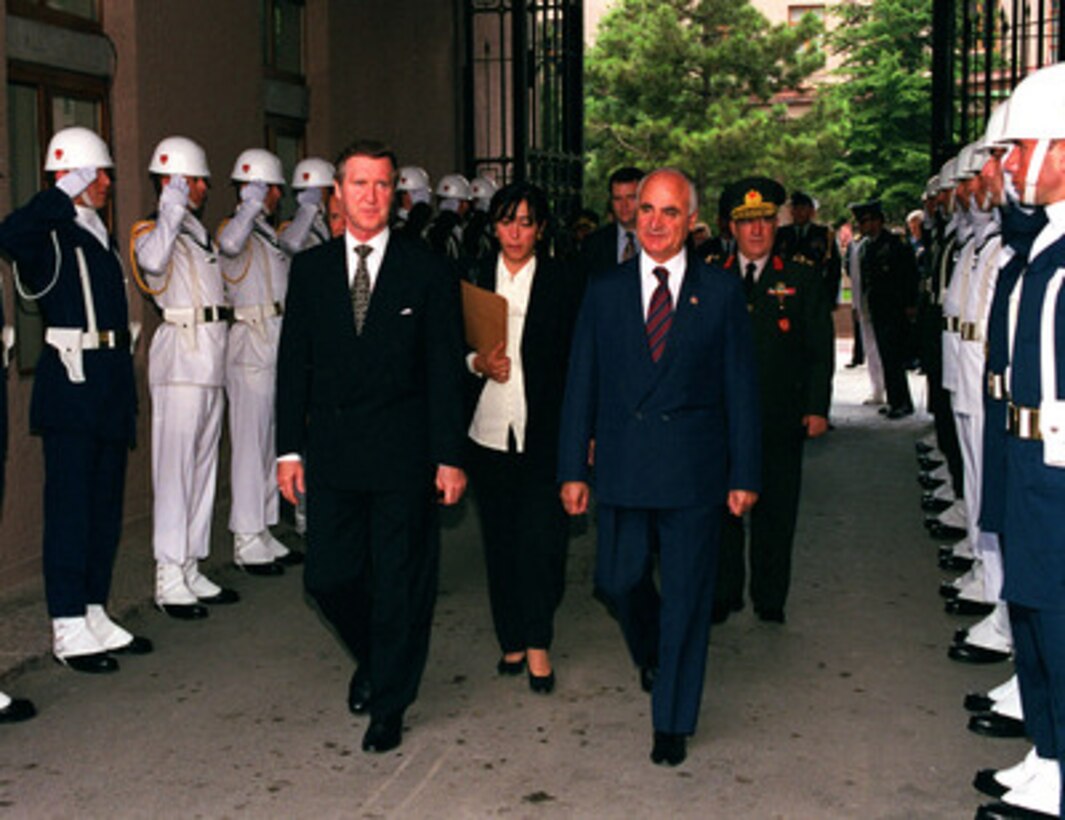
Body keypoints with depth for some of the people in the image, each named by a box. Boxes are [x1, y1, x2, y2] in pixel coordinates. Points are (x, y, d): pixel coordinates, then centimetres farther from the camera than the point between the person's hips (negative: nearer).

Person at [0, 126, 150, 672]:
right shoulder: (49, 234, -7)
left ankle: (95, 617, 22)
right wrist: (67, 194, -22)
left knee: (106, 505, 12)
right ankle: (69, 631, 4)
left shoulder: (98, 234, 19)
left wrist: (126, 387, 18)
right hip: (72, 377, -9)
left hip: (111, 378, 9)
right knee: (70, 505, -3)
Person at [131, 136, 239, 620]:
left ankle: (191, 570, 19)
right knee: (175, 470, -7)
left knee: (203, 468, 11)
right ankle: (169, 580, -3)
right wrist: (173, 209, -26)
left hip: (211, 362, 9)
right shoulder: (151, 233, -7)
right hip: (180, 360, -9)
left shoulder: (200, 235, 21)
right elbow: (152, 261, -29)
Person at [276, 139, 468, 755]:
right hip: (332, 452, 3)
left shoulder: (428, 272, 0)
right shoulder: (311, 269, 8)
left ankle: (389, 707, 20)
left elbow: (447, 371, -2)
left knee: (399, 583, 4)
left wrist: (450, 456, -7)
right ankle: (374, 658, 35)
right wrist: (290, 448, 3)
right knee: (329, 577, 5)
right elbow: (294, 362, 9)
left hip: (403, 453, -3)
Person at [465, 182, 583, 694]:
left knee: (542, 537, -7)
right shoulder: (473, 279, 8)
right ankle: (511, 641, 20)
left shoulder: (563, 284, 2)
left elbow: (576, 360, 2)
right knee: (499, 539, 8)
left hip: (544, 430, -2)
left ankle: (537, 643, 6)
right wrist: (478, 363, -10)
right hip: (488, 430, 2)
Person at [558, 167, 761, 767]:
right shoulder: (605, 291, 6)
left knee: (687, 594, 4)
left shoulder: (721, 291, 1)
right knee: (619, 580, 8)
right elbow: (582, 384, 6)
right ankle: (653, 653, 42)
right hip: (622, 466, 2)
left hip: (693, 469, -2)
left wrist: (745, 474, -2)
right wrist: (574, 468, 2)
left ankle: (674, 723, 19)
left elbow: (741, 387, 1)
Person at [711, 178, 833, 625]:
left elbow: (820, 348, 3)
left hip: (781, 417, -1)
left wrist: (817, 408, -3)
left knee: (776, 511, 6)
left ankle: (770, 600, 19)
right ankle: (724, 593, 20)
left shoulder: (803, 276, 3)